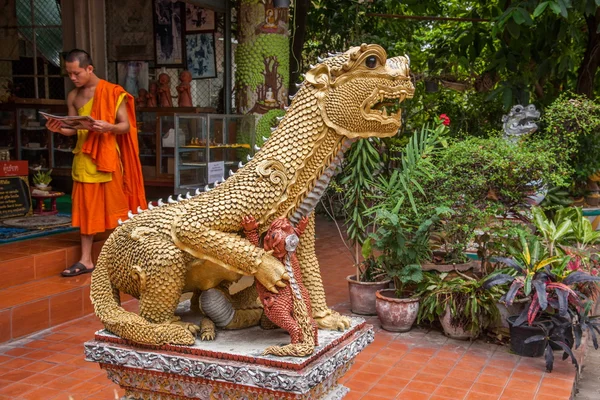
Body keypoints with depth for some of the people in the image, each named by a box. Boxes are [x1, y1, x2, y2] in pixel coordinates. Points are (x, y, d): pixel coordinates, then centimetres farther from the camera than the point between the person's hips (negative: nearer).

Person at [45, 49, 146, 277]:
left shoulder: (112, 92, -7)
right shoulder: (73, 97, 9)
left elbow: (126, 126, -8)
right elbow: (73, 130, 13)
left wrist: (108, 127, -28)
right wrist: (59, 129, -9)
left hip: (107, 156, -5)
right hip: (83, 158, 5)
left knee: (115, 206, 2)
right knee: (85, 208, 7)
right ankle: (86, 260, 13)